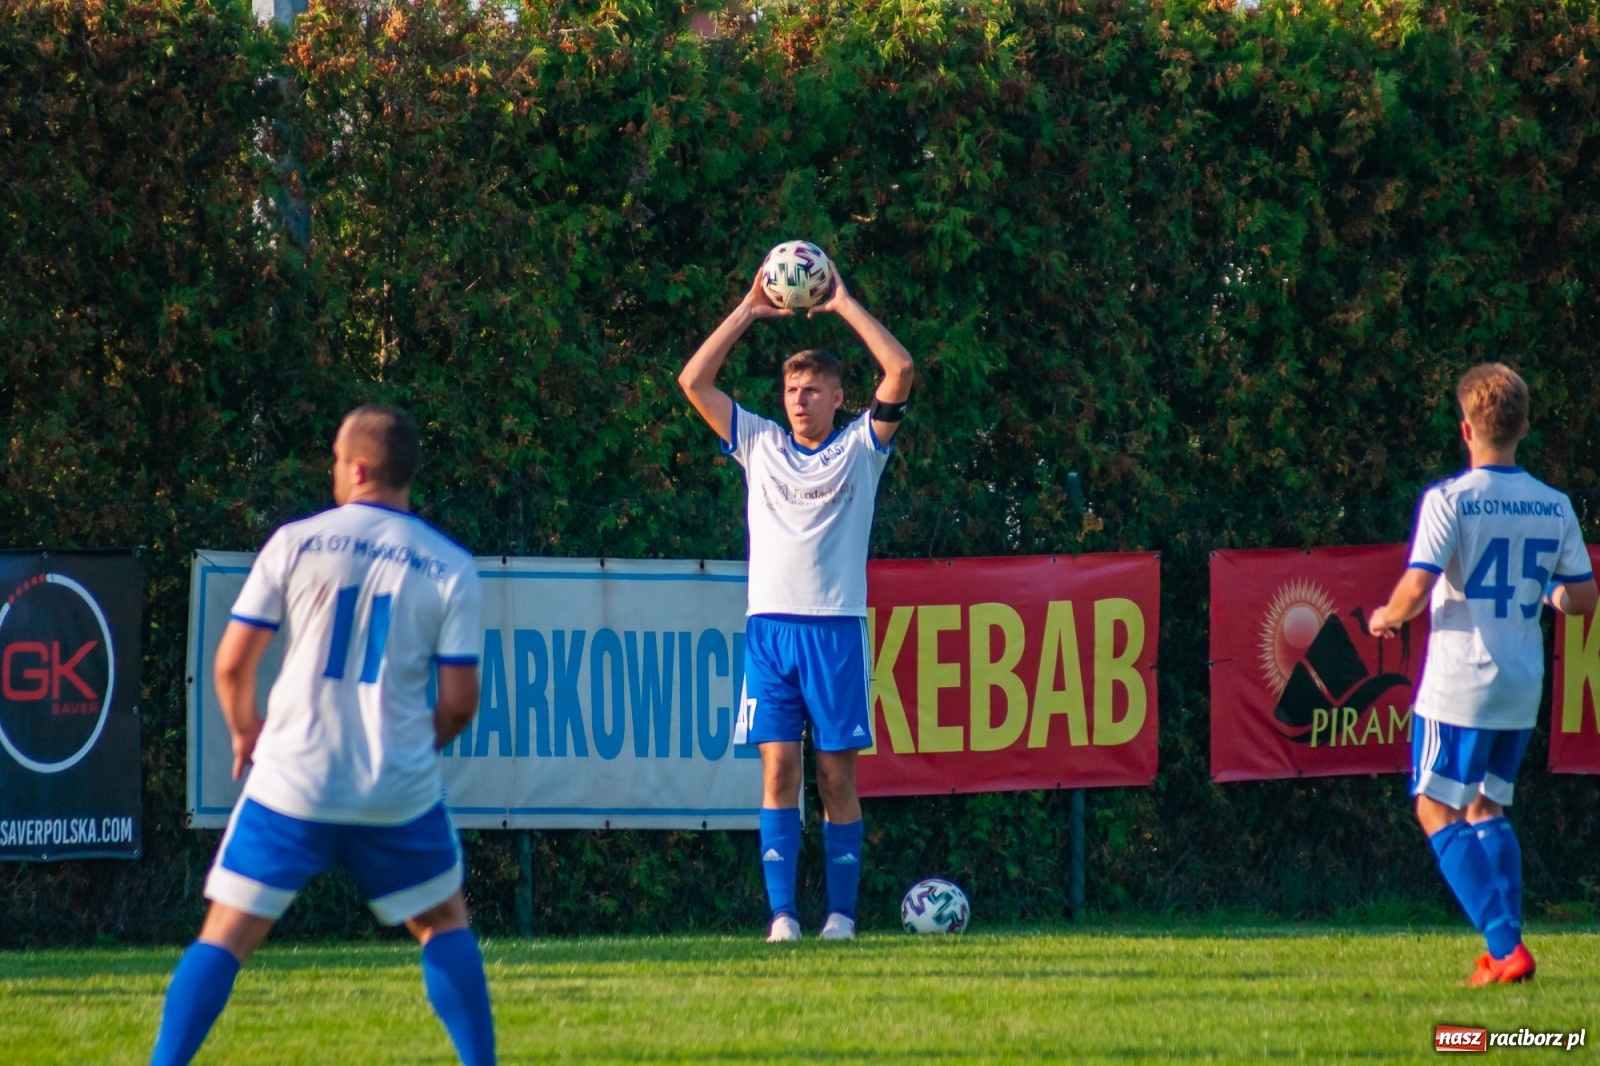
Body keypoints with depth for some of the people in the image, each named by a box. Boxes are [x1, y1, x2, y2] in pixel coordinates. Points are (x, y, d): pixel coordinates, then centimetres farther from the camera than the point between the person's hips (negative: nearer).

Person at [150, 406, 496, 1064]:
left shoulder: (296, 543, -2)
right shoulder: (449, 567, 0)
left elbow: (232, 663, -1)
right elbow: (459, 701, -1)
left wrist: (245, 733, 18)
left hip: (292, 785, -1)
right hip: (400, 791, 1)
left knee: (225, 935, 5)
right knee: (444, 924, 20)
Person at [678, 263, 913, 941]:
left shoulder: (860, 447, 9)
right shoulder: (760, 445, 15)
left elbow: (900, 370, -2)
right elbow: (694, 381, 12)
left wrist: (844, 304, 2)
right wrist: (748, 312, 9)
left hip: (837, 627, -2)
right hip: (770, 624, 2)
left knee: (836, 774, -1)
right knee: (778, 768, -5)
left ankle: (842, 913, 2)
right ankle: (782, 914, -8)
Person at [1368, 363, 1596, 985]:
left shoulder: (1450, 500, -12)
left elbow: (1416, 589, -19)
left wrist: (1386, 617, 2)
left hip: (1460, 683, -6)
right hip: (1523, 687, 6)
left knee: (1438, 811, 3)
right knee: (1486, 808, 19)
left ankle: (1505, 946, -10)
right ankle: (1505, 949, 9)